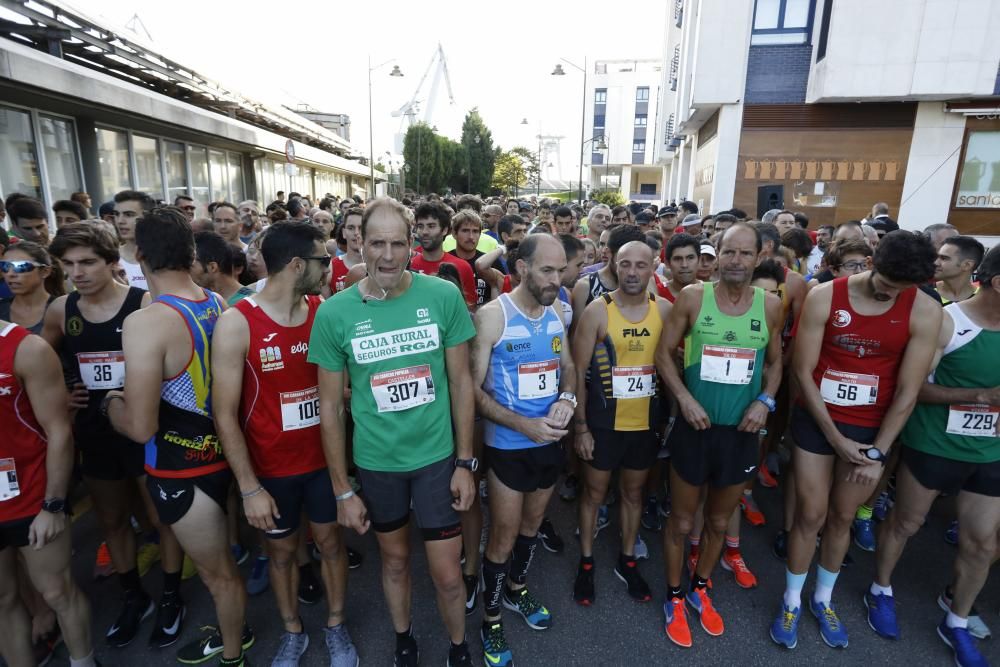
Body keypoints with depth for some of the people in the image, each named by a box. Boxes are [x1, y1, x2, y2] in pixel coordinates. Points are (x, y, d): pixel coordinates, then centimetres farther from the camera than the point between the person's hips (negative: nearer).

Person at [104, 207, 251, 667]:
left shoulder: (145, 323, -26)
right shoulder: (218, 304, -4)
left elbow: (140, 427, -24)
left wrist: (110, 401, -4)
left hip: (181, 469, -7)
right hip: (220, 451, 7)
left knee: (216, 572, 15)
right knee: (218, 562, 27)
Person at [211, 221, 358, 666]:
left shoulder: (325, 312, -6)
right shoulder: (236, 324, -17)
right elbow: (225, 415, -14)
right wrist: (249, 488, -13)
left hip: (324, 458, 3)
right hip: (271, 467, -2)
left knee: (330, 541, 17)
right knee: (281, 549, 18)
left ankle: (336, 626, 40)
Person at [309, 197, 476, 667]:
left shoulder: (444, 296, -12)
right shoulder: (333, 313, -11)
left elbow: (460, 382, -4)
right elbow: (330, 406, -4)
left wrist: (465, 462, -3)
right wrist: (342, 490, -1)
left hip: (437, 456, 0)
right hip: (375, 462, 1)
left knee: (448, 574, 10)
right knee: (395, 558, 23)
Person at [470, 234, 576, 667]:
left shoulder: (556, 315, 1)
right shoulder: (492, 316, -18)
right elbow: (473, 388, -17)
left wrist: (566, 397, -12)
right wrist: (523, 424, -25)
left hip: (550, 442, 6)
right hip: (508, 447, -6)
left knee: (532, 525, 24)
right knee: (503, 537, 8)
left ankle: (517, 590, 49)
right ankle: (490, 620, 32)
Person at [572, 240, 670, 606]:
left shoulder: (665, 309, -3)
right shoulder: (597, 311, -12)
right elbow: (578, 372, -10)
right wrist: (580, 426, -11)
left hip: (646, 422, 3)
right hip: (603, 422, -3)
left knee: (634, 492, 19)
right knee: (594, 492, 13)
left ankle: (627, 560, 39)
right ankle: (586, 563, 33)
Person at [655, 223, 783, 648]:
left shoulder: (771, 307, -1)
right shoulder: (692, 298, -9)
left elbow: (775, 361, 10)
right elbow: (664, 352, -4)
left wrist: (765, 399, -7)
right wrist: (684, 398, -16)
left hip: (740, 432, 3)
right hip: (695, 428, -2)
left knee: (719, 521, 20)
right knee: (682, 521, 12)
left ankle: (701, 589, 45)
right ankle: (674, 596, 35)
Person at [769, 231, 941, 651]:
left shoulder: (925, 312, -10)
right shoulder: (824, 297, -14)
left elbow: (908, 390, -7)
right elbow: (802, 372, -11)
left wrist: (878, 452, -8)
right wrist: (836, 438, -11)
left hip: (873, 427, 2)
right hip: (816, 421, -1)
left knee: (842, 517, 15)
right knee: (810, 515, 6)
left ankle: (823, 600, 36)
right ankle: (792, 601, 26)